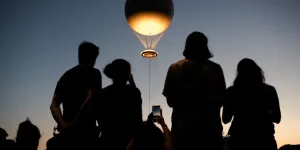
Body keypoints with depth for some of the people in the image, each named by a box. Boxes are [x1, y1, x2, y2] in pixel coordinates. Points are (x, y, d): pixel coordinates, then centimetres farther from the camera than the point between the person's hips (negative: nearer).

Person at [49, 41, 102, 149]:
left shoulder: (66, 76, 15)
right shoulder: (93, 73, -3)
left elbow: (54, 105, 6)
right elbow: (90, 100, -18)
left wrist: (63, 124, -4)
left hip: (68, 131, 6)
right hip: (87, 129, -6)